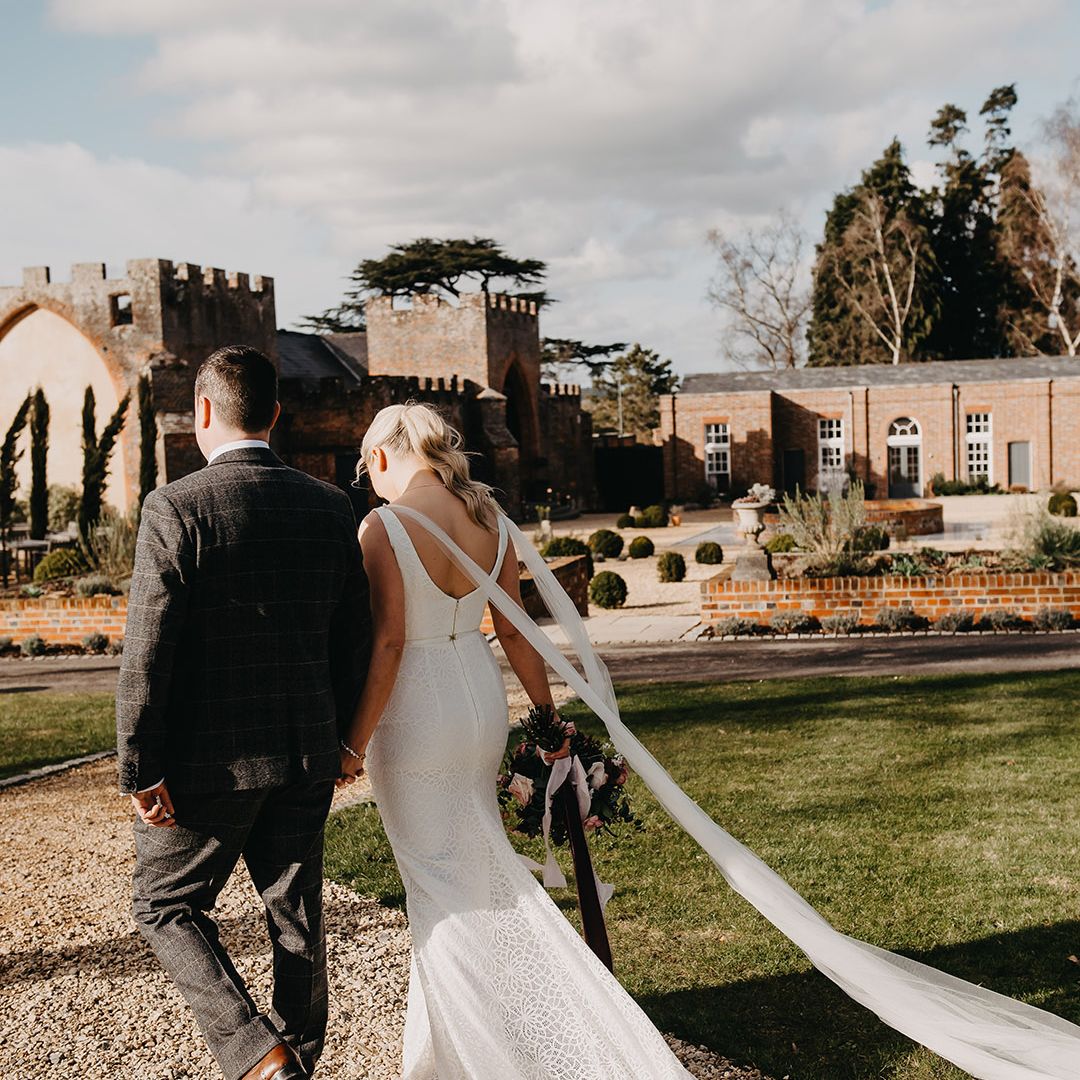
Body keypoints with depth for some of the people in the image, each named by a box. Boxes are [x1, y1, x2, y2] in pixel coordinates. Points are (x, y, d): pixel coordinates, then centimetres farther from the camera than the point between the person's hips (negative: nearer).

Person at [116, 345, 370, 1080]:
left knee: (166, 907, 13)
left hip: (211, 761, -5)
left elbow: (148, 653, -17)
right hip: (308, 756, 5)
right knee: (297, 917, 16)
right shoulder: (330, 505, 2)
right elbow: (353, 636, 8)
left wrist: (140, 769, -9)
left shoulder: (177, 508, -14)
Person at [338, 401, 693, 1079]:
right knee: (476, 862, 18)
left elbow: (388, 642, -19)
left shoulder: (384, 526, -16)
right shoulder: (489, 518, 2)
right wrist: (548, 715, 14)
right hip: (482, 699, 7)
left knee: (442, 878, 5)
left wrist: (355, 743, -12)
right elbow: (513, 628, 5)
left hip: (414, 711, -7)